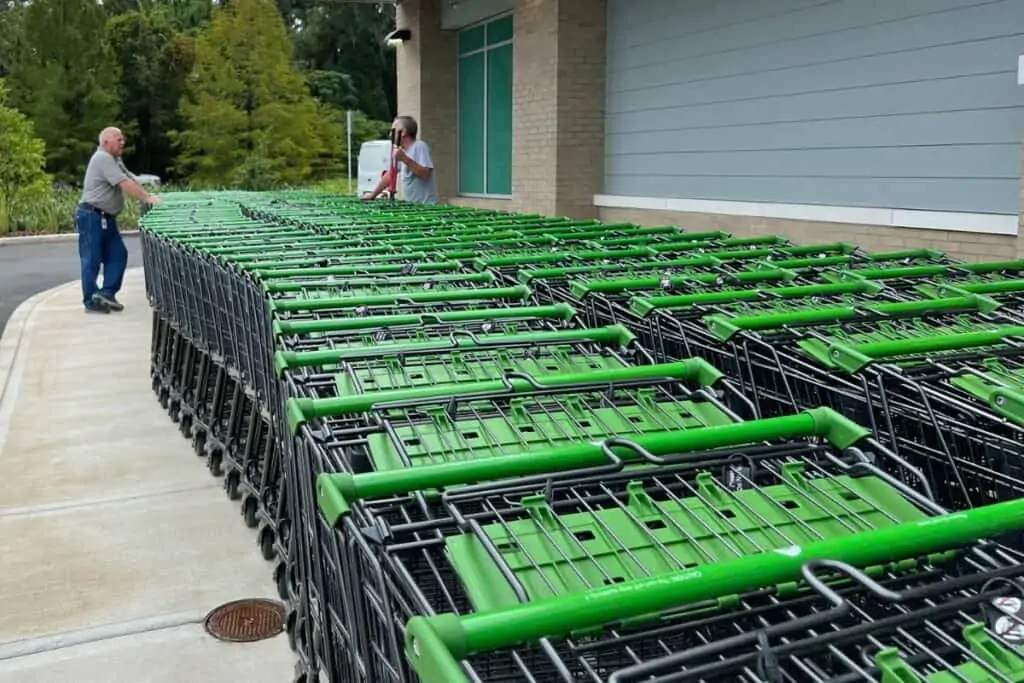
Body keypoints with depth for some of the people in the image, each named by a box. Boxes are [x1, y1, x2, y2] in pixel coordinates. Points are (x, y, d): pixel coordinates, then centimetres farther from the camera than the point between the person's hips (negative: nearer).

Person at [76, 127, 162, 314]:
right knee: (92, 260, -2)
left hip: (106, 217, 10)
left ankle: (106, 293, 11)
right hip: (92, 216, -10)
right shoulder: (102, 158, -16)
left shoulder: (115, 161, 17)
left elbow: (133, 180, 12)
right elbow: (125, 184, -23)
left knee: (118, 254, 6)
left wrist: (148, 196, 0)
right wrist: (147, 198, -21)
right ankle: (91, 302, 5)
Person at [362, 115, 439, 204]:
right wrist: (373, 195, 20)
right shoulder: (401, 150, 15)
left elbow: (425, 174, -21)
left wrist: (405, 159, -24)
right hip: (410, 205, 7)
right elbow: (389, 175, 21)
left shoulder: (419, 146, -10)